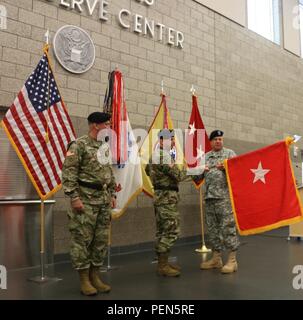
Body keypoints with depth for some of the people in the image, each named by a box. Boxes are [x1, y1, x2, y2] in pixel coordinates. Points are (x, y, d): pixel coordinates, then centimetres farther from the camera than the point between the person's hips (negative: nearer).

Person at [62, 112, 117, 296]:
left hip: (104, 200, 8)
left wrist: (112, 194, 16)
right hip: (86, 199, -8)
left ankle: (95, 276, 22)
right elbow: (68, 173, -14)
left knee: (102, 240, 10)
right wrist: (74, 197, -19)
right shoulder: (79, 145, -9)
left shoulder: (105, 147, 15)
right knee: (83, 239, 0)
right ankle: (84, 280, 12)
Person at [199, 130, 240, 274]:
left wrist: (225, 168, -19)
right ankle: (216, 258, 21)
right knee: (213, 228, 10)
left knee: (228, 227, -6)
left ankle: (232, 260, 2)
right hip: (209, 197, 5)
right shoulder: (205, 157, 16)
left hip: (225, 196, -5)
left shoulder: (229, 153, 4)